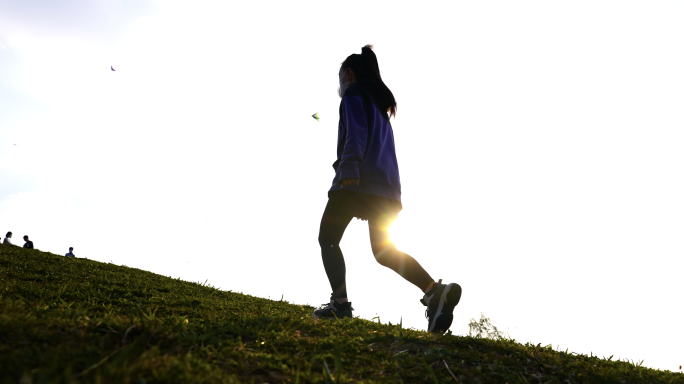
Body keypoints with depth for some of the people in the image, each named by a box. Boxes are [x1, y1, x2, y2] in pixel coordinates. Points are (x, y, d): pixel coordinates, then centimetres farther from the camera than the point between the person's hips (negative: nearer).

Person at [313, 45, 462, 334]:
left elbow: (356, 134, -13)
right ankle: (435, 291, -12)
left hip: (358, 182, -8)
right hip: (387, 186, 8)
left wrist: (349, 172, -24)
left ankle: (340, 302, -13)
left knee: (328, 238, 2)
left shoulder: (354, 95, 5)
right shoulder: (380, 102, 30)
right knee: (384, 250, 7)